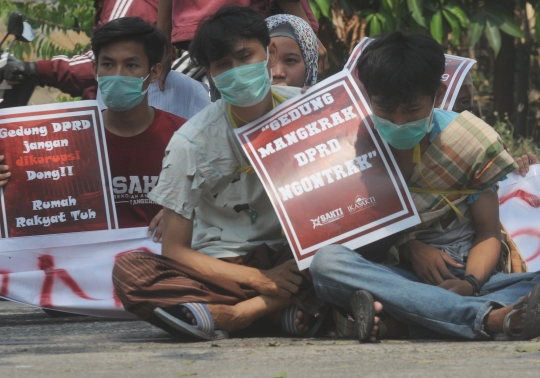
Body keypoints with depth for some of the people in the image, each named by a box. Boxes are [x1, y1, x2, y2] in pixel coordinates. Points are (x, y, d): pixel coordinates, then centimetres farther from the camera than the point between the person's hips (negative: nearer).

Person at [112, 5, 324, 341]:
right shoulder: (193, 141, -6)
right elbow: (174, 250, -6)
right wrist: (259, 279, -19)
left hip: (294, 258, 1)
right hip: (221, 270, -1)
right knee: (128, 272, -29)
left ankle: (232, 315, -30)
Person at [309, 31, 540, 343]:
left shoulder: (469, 141, 2)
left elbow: (488, 233, 1)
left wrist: (470, 283, -20)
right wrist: (409, 245, -12)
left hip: (466, 274, 0)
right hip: (403, 277, 0)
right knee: (327, 262, -33)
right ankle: (492, 317, -47)